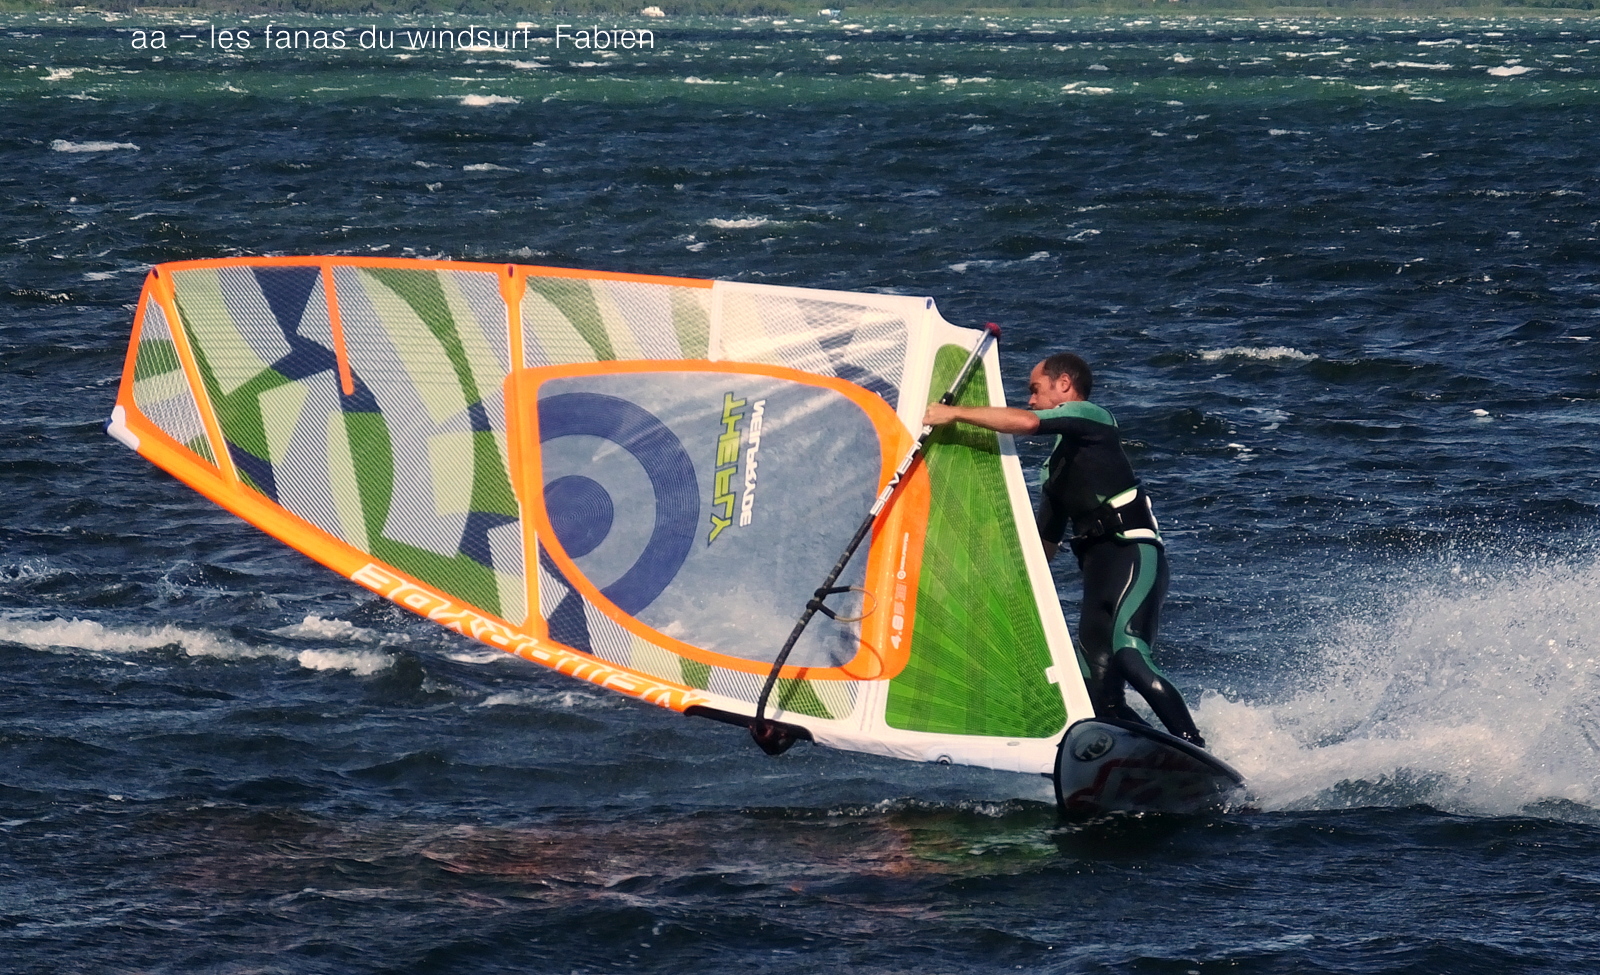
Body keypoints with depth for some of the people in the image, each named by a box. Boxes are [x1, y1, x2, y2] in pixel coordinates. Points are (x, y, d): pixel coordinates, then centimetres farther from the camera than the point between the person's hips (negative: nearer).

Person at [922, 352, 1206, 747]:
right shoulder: (1056, 466, 28)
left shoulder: (1090, 417, 2)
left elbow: (1026, 423, -15)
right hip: (1097, 570, 9)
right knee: (1101, 699, -7)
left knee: (1126, 657, -32)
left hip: (1133, 555, -9)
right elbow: (1046, 541, 35)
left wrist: (954, 413, -7)